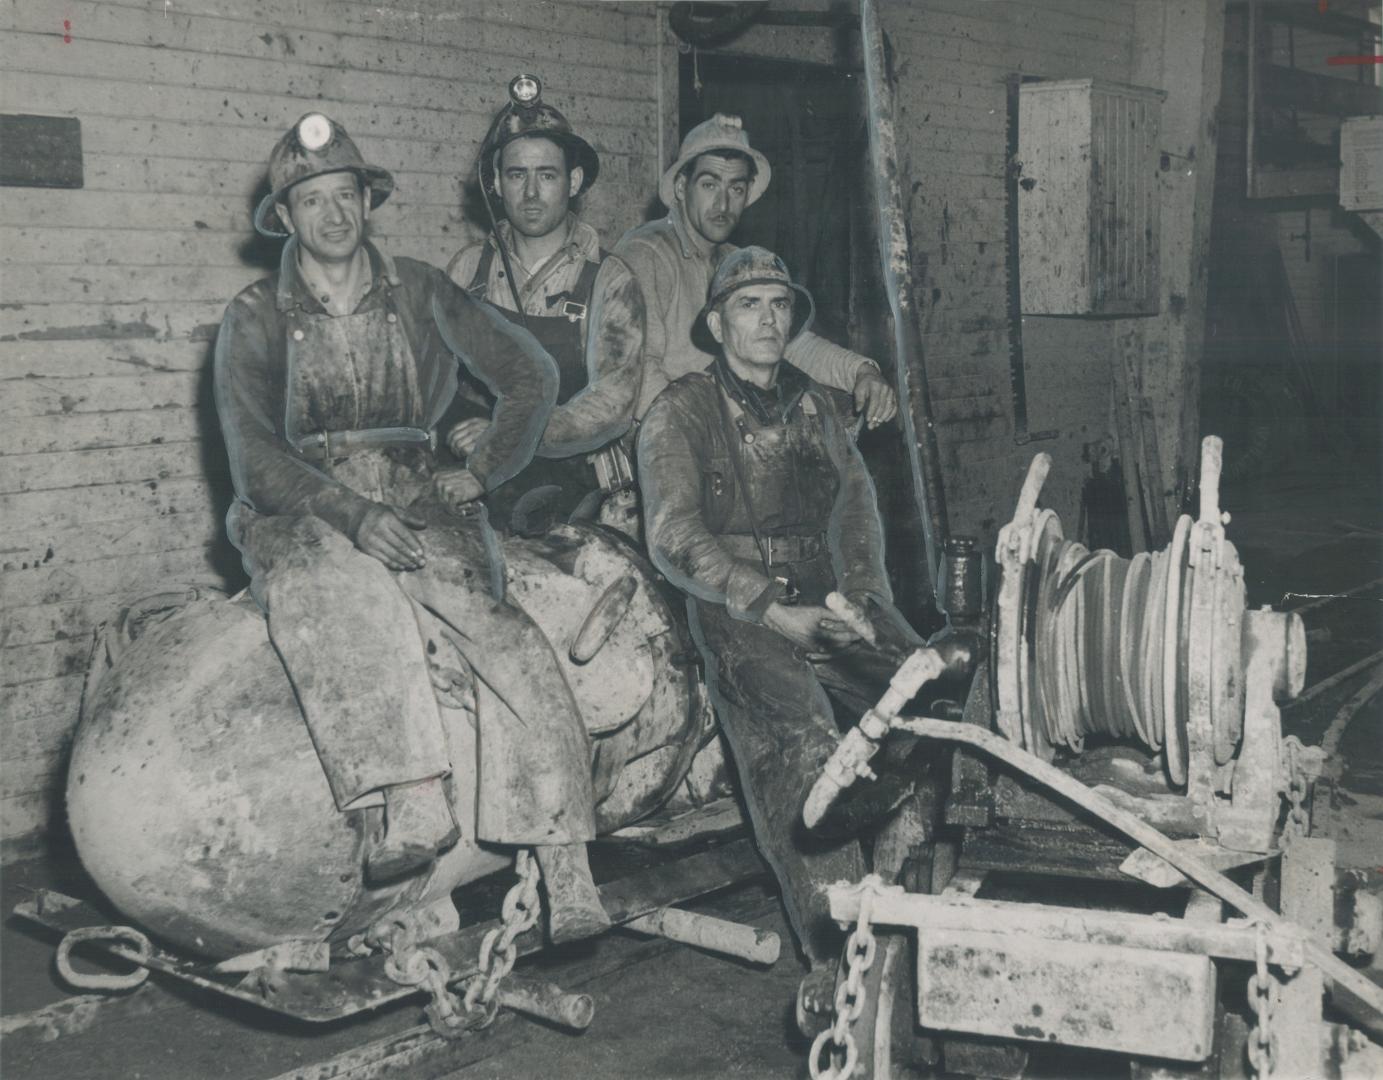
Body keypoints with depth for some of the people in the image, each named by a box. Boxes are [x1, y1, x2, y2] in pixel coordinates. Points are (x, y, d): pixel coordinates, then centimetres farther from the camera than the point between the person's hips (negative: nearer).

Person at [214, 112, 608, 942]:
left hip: (418, 506, 1)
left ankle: (568, 881, -28)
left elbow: (532, 375, 16)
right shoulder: (255, 319, 6)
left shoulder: (418, 292, 12)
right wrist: (353, 513, -22)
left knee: (509, 640, -26)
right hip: (302, 518, -1)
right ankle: (414, 800, -46)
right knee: (339, 582, -40)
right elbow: (253, 455, -6)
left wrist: (483, 471, 3)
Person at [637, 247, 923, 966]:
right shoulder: (680, 412, 4)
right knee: (800, 738, -28)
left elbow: (855, 504, 15)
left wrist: (859, 591, -6)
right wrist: (773, 609, -15)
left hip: (826, 600, 5)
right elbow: (673, 537, -6)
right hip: (735, 611, -5)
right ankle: (838, 954, -27)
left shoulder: (819, 407, 21)